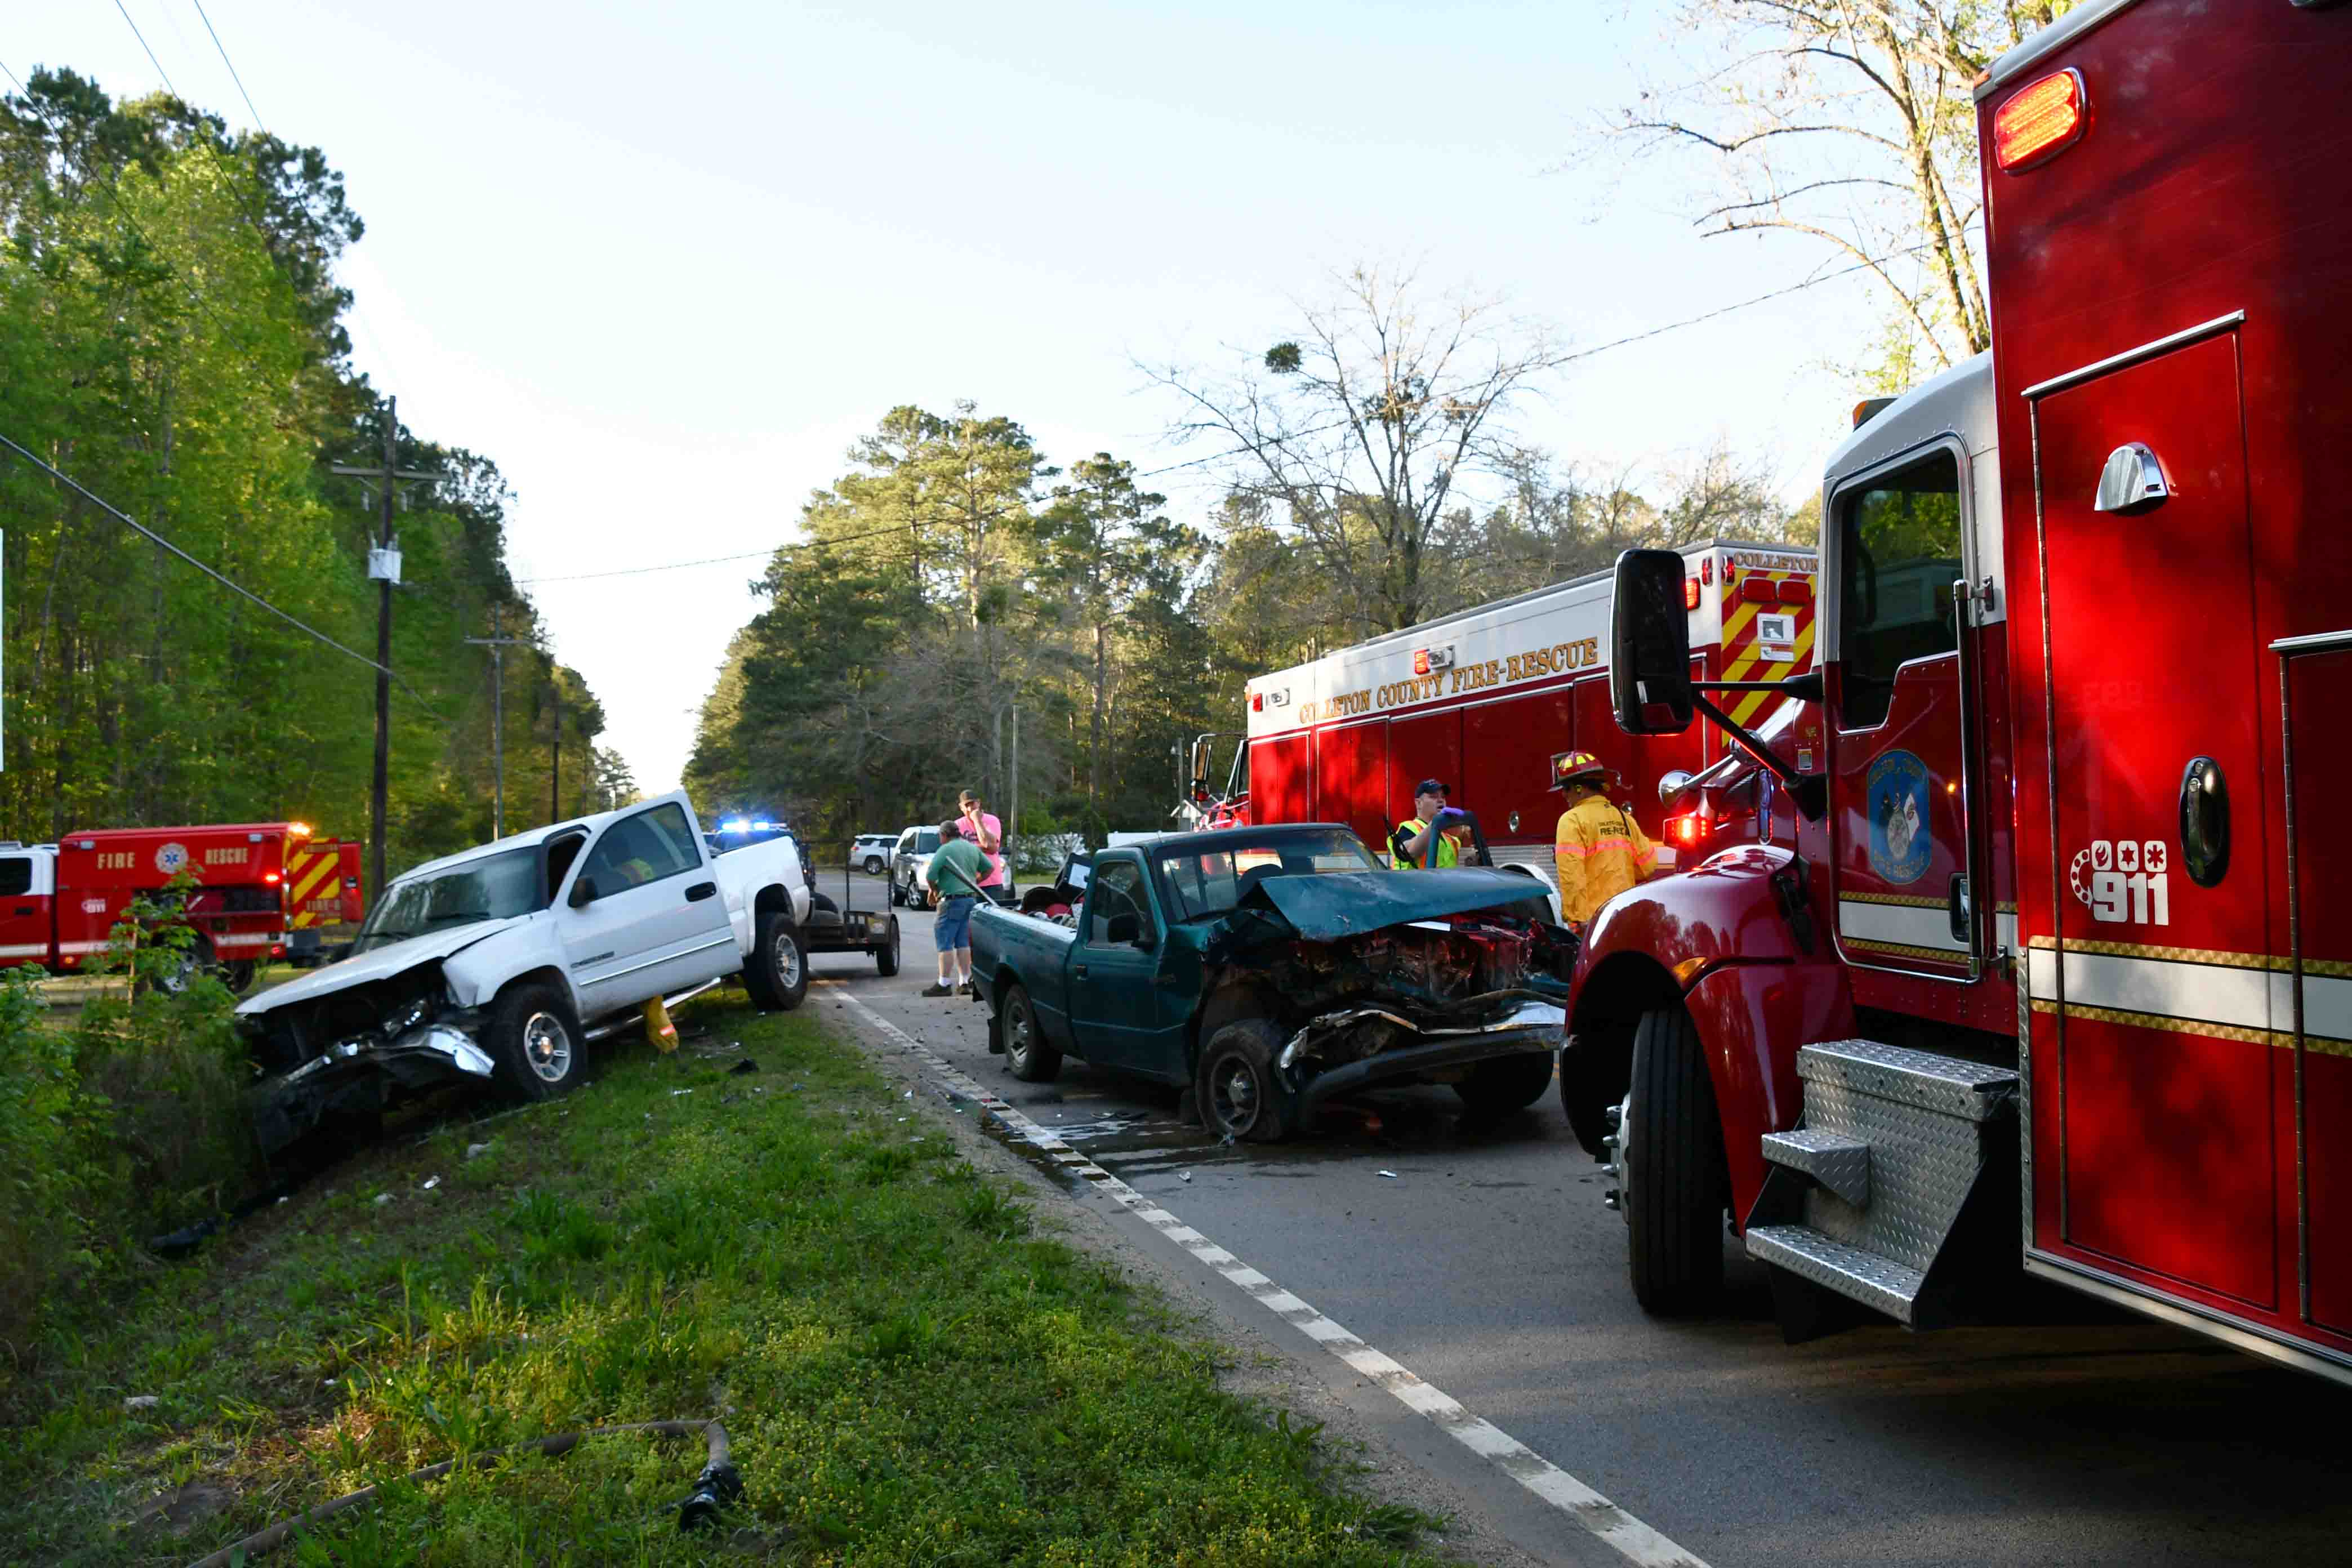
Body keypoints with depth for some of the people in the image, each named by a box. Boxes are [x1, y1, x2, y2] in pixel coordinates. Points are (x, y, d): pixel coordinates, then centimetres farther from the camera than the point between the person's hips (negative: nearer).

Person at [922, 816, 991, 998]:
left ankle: (944, 985, -4)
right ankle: (965, 982, 13)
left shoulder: (945, 850, -10)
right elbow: (989, 867, 17)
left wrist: (934, 889, 1)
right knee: (963, 943, 13)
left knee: (945, 943, -3)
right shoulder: (972, 847, 12)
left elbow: (930, 875, -16)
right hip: (971, 897, 8)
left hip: (952, 900, -8)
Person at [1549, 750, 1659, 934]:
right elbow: (1648, 865, 14)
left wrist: (1578, 919, -18)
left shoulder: (1573, 820, -9)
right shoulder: (1625, 818, 12)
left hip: (1593, 920, -7)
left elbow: (1572, 876, -18)